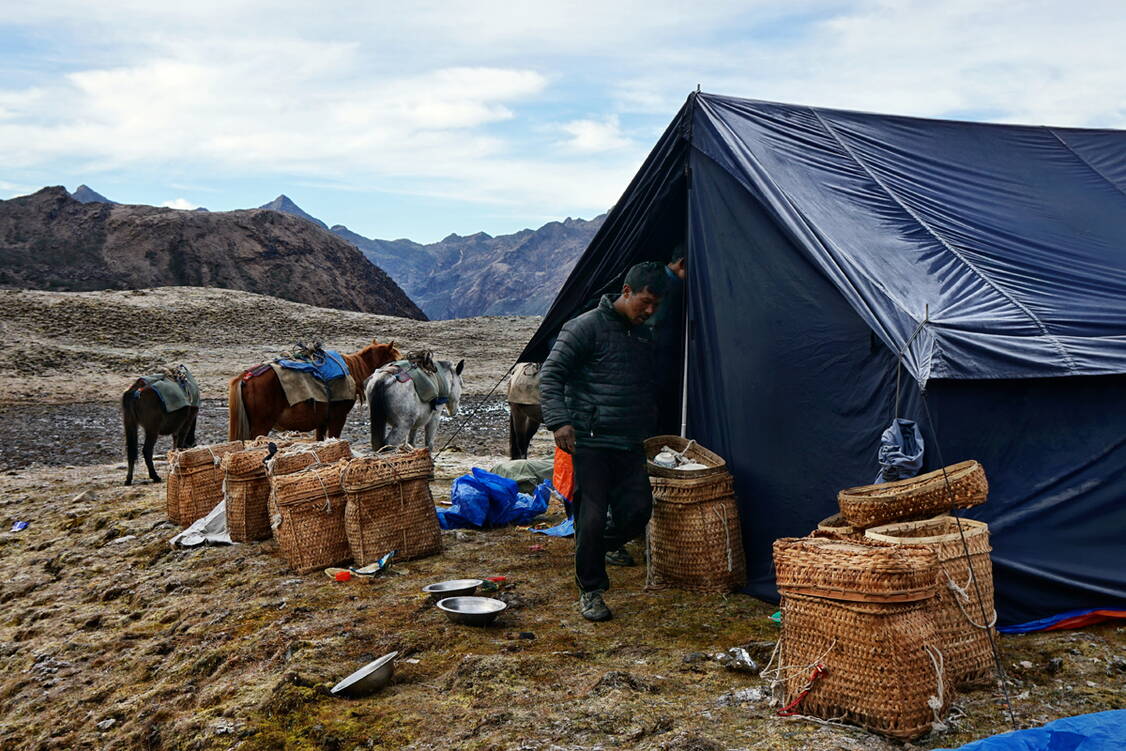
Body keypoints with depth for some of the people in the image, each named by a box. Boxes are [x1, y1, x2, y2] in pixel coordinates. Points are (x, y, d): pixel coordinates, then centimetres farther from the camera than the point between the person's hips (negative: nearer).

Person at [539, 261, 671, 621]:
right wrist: (559, 421, -21)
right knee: (592, 517, -6)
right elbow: (550, 374, -11)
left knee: (637, 511, -1)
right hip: (590, 442, -7)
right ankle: (590, 591, 11)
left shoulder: (645, 335, 15)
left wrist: (648, 428, 26)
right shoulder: (586, 327, -9)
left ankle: (594, 551, 27)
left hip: (630, 444, 7)